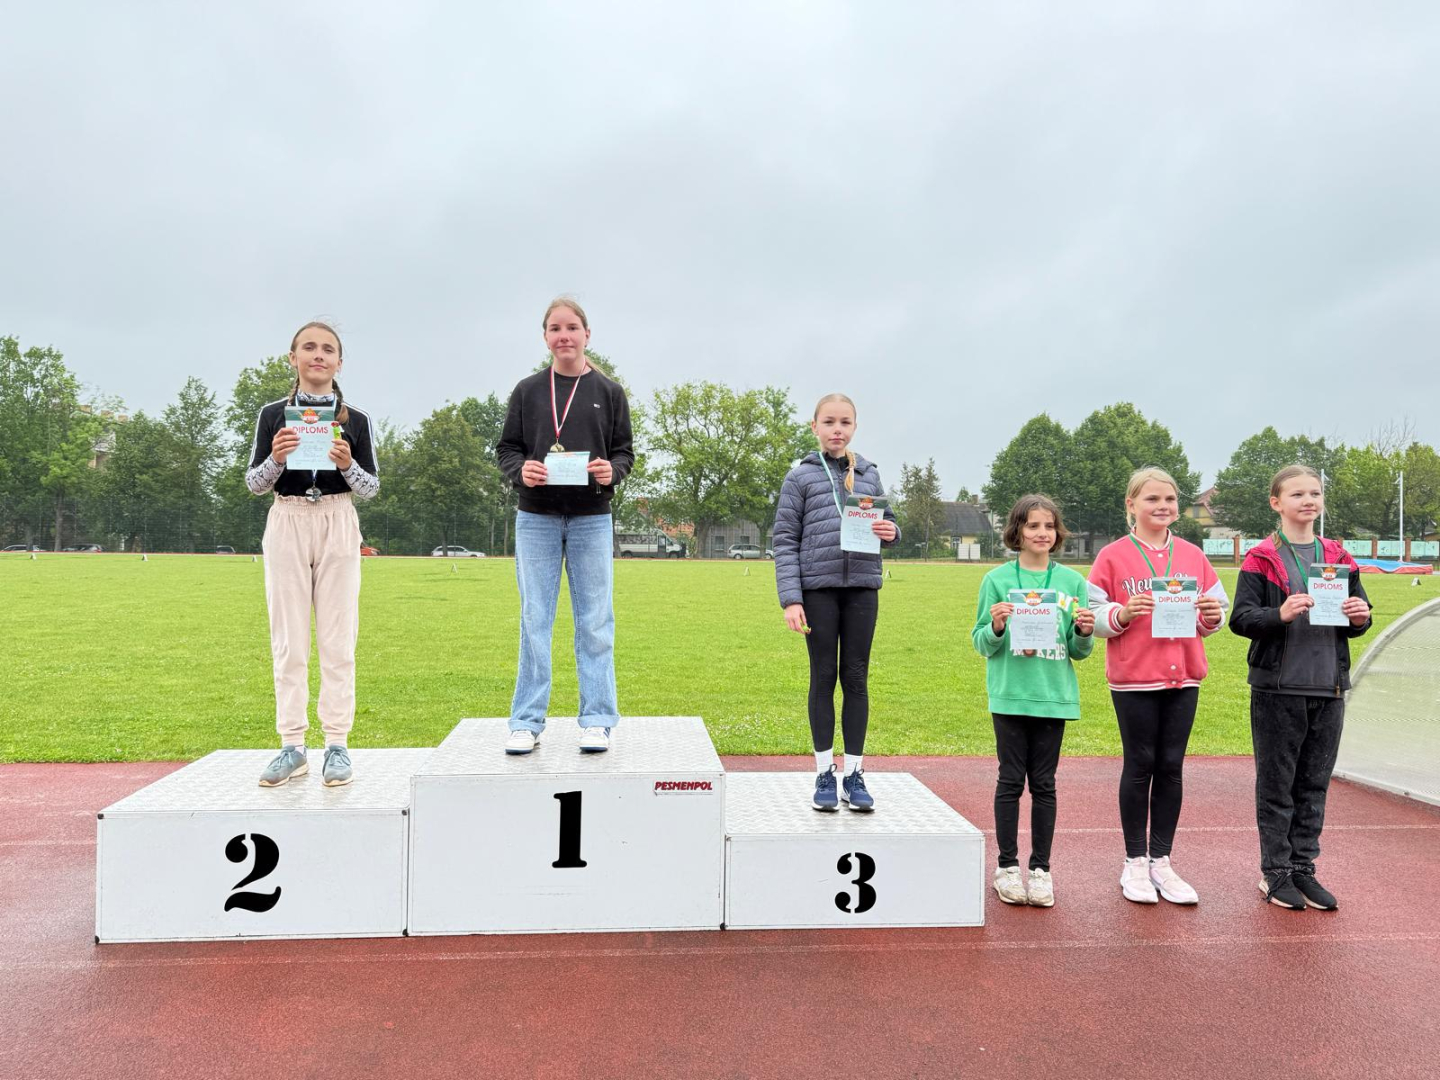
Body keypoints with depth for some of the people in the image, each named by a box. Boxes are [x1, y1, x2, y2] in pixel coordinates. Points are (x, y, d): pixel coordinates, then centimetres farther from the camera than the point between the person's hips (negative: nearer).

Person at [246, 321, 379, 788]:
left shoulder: (356, 420, 5)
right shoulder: (273, 415, 7)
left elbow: (372, 487, 5)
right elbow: (253, 484, 6)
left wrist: (347, 465, -15)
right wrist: (276, 459, -13)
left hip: (338, 525, -1)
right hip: (287, 523, 1)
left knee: (338, 639, -1)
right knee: (289, 640, 2)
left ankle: (337, 744, 4)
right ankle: (292, 745, 9)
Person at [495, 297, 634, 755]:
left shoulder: (609, 391, 6)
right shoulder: (527, 391, 7)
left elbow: (624, 451, 7)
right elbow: (506, 448, 8)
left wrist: (612, 470, -15)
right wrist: (520, 470, -14)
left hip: (592, 519, 0)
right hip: (536, 519, 1)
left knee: (595, 622, 2)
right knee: (534, 621, 4)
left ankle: (597, 721, 11)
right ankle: (527, 722, 13)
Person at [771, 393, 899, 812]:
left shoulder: (869, 474, 11)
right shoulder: (801, 476, 2)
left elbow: (886, 523, 17)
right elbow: (784, 540, -1)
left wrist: (891, 532, -9)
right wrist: (790, 598, -10)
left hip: (862, 587, 3)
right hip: (818, 588, -2)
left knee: (856, 678, 6)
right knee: (824, 677, 5)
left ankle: (854, 774, 16)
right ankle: (824, 774, 16)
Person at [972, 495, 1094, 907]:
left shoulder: (1072, 582, 5)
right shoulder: (997, 580, -1)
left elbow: (1078, 651, 8)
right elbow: (981, 643, 0)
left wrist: (1084, 633, -13)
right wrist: (996, 627, -19)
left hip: (1054, 697, 2)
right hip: (1010, 695, -2)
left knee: (1044, 783, 9)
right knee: (1011, 780, 5)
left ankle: (1041, 868, 20)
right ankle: (1007, 866, 17)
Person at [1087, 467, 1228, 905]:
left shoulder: (1193, 556, 9)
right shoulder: (1112, 556, -2)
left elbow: (1214, 611, 12)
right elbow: (1095, 616, -4)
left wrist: (1212, 615, -10)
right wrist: (1123, 613, -23)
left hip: (1183, 676, 3)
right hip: (1133, 678, -3)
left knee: (1171, 767, 8)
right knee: (1140, 766, 5)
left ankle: (1161, 861, 19)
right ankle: (1135, 863, 17)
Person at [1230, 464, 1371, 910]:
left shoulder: (1337, 557, 11)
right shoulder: (1262, 559, -3)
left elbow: (1358, 615, 16)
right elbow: (1241, 618, -9)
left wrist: (1360, 617, -6)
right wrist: (1281, 614, -25)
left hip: (1328, 688, 5)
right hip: (1278, 688, -5)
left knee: (1314, 784, 11)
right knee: (1276, 783, 4)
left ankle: (1303, 868, 23)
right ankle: (1275, 872, 14)